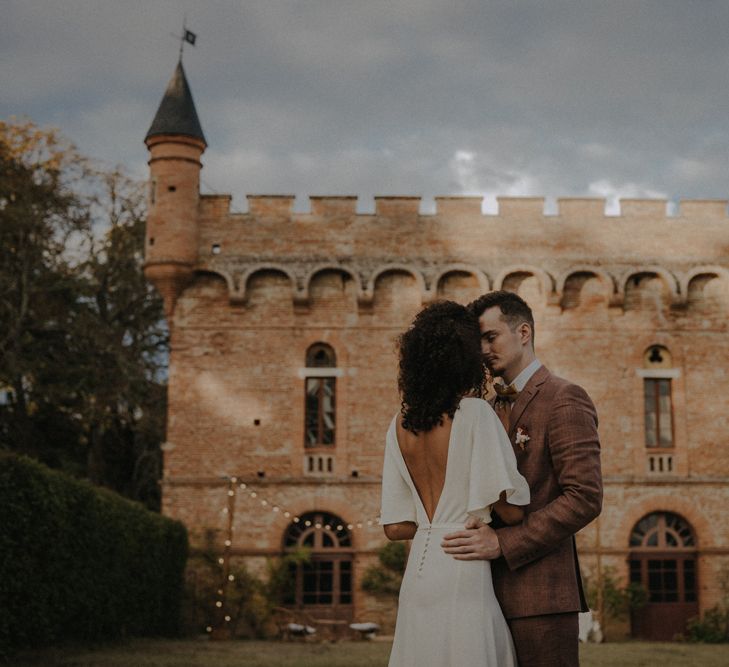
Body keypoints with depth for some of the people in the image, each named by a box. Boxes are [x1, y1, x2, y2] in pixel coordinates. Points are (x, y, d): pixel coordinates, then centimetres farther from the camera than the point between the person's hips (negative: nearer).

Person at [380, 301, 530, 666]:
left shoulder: (400, 425, 8)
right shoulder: (476, 412, -9)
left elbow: (395, 527, 10)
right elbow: (509, 509, -12)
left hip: (418, 572, 6)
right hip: (463, 571, -6)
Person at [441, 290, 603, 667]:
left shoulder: (564, 400, -7)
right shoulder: (495, 408, 19)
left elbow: (585, 498, -16)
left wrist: (503, 542, -20)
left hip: (539, 593, -7)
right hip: (498, 591, 8)